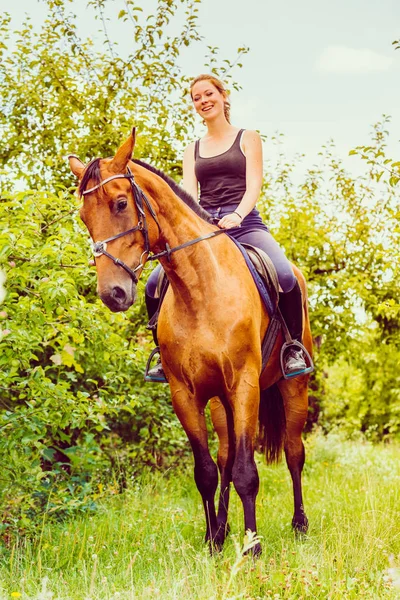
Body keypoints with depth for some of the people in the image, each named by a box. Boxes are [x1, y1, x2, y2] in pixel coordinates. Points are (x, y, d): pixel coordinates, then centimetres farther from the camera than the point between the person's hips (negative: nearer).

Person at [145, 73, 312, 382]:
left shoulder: (247, 138, 12)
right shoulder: (193, 150, 20)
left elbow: (254, 186, -2)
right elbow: (188, 194, 5)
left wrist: (237, 215, -24)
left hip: (244, 224, -3)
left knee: (285, 276, -31)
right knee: (155, 284, -16)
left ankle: (294, 347, -10)